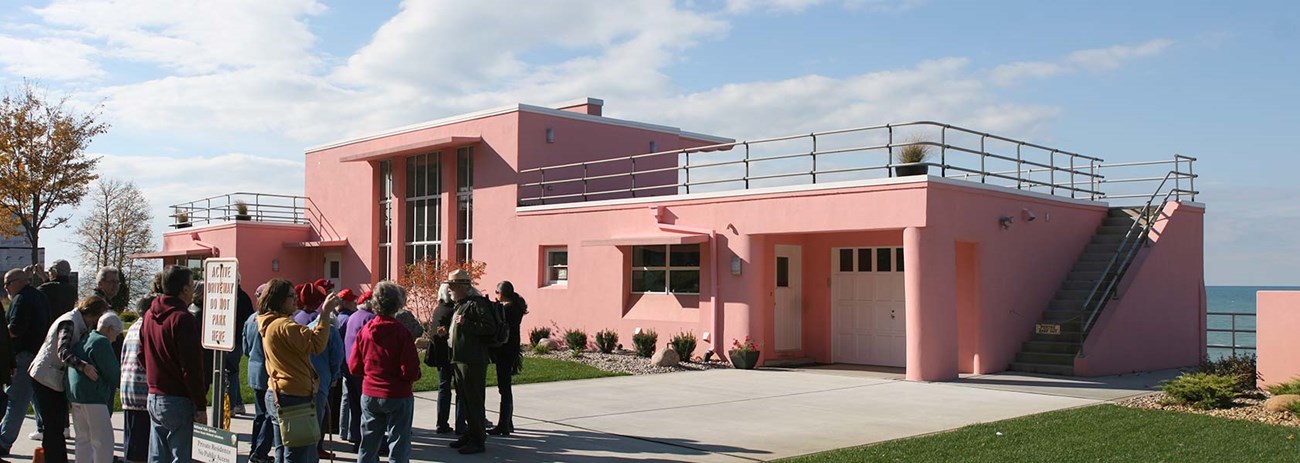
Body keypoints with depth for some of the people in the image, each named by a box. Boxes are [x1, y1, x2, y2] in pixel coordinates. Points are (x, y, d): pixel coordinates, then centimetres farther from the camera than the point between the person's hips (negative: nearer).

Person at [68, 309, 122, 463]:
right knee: (103, 440, -6)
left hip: (74, 393, 10)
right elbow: (113, 374, -11)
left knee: (83, 439, 16)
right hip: (93, 397, -10)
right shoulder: (101, 342, -11)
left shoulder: (84, 340, 18)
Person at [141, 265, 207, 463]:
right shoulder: (183, 319, -16)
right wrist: (201, 406, -14)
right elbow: (192, 367, -18)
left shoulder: (149, 316, 10)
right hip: (178, 401, -8)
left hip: (154, 397, 8)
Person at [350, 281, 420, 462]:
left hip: (369, 396, 5)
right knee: (398, 448, 5)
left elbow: (354, 367, 3)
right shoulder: (401, 332, -16)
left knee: (368, 447, 16)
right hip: (398, 396, -4)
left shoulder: (364, 331, -2)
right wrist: (414, 377, 3)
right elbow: (411, 371, -18)